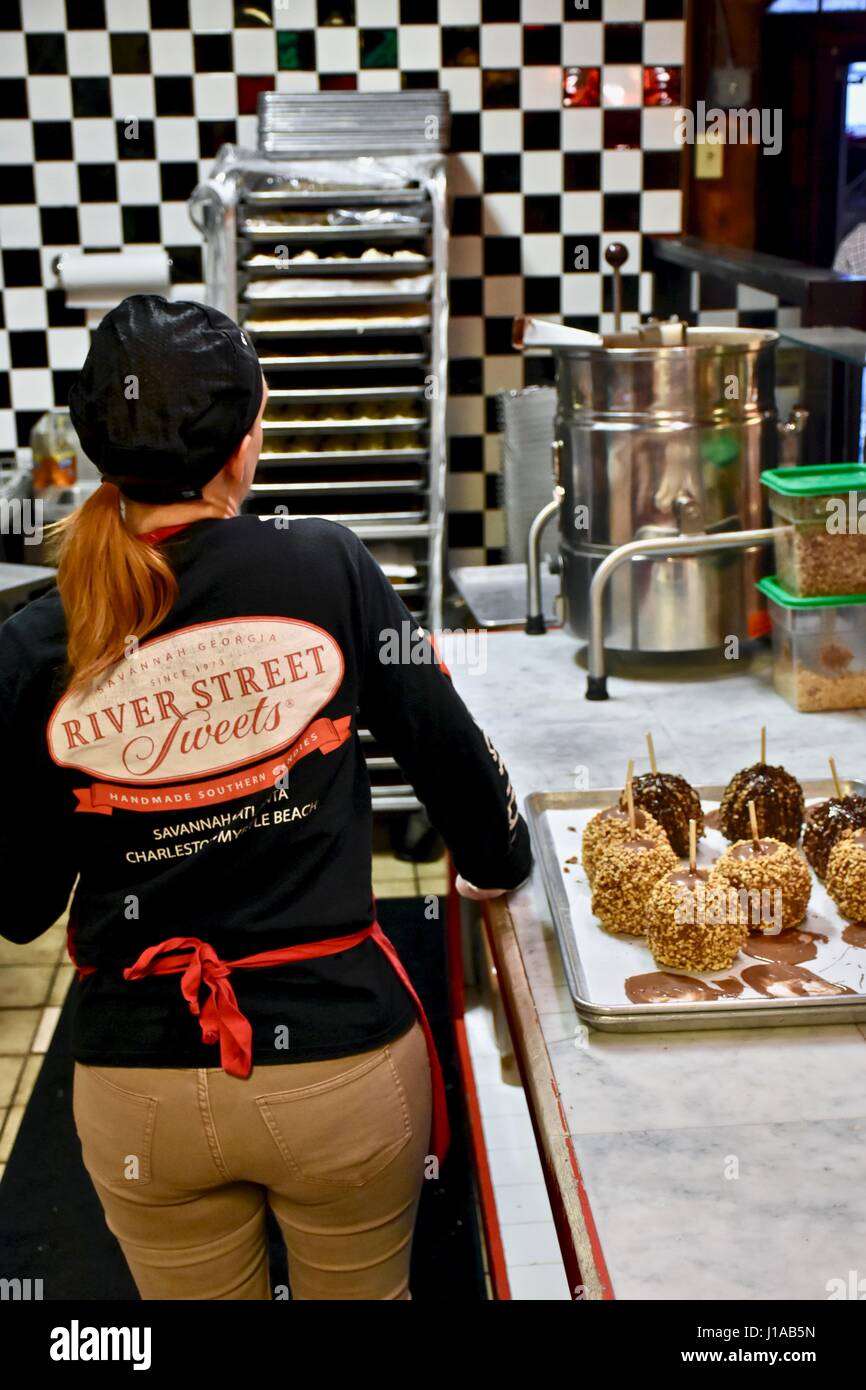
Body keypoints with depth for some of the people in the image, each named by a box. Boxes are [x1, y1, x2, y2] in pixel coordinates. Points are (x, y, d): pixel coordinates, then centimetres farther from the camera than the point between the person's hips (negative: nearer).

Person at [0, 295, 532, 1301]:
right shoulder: (326, 572, -14)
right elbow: (450, 750, -5)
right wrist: (495, 864, 15)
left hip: (140, 1085, 1)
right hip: (340, 1058, -1)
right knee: (364, 1291, 26)